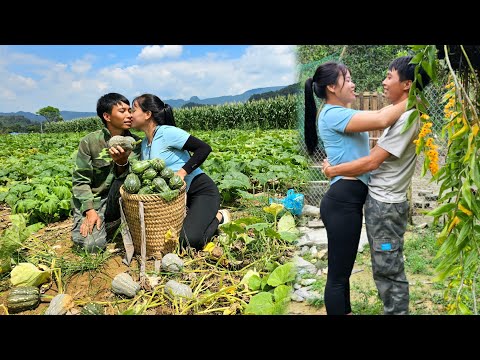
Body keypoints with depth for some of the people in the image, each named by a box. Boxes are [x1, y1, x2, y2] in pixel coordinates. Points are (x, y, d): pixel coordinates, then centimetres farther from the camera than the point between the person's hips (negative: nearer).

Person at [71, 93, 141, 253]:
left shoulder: (135, 143, -4)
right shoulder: (89, 142, -11)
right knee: (93, 244, -24)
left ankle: (111, 219, -11)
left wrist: (122, 162, -37)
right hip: (90, 201, -2)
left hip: (117, 201, 2)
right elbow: (80, 181, -9)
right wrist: (90, 211, -21)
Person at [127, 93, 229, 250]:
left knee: (189, 240, -25)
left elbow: (204, 148, -21)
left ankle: (218, 217, 6)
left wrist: (182, 172, -27)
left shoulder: (167, 132, -16)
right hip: (178, 194, 9)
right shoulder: (144, 143, 9)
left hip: (201, 190, -9)